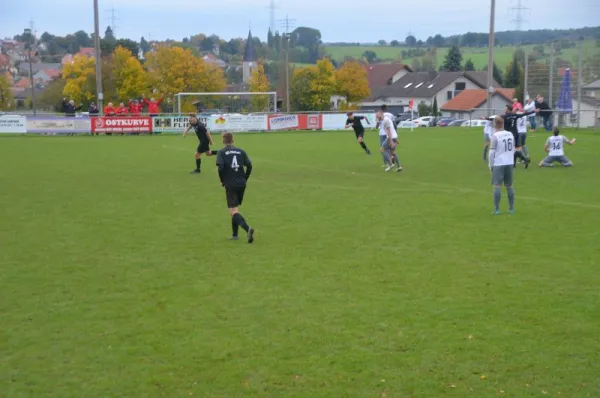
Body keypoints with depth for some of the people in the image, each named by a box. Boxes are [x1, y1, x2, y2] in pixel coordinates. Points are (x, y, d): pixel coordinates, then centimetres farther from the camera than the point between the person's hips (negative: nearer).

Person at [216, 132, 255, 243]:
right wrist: (245, 179, 12)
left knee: (233, 212, -7)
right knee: (236, 208, 20)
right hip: (242, 184, 4)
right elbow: (249, 165, 0)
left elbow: (220, 167, -15)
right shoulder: (240, 151, 8)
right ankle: (235, 235, 23)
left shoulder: (221, 152, -2)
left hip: (230, 185, -4)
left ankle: (247, 228, -31)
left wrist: (222, 181, 0)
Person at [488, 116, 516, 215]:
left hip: (498, 164, -5)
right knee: (509, 186, 11)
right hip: (510, 164, 5)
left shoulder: (495, 136, -10)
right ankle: (511, 208, 14)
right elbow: (513, 149, 15)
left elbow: (492, 152, -9)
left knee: (497, 186, -3)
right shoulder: (510, 134, 8)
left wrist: (490, 165, -1)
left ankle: (496, 209, -6)